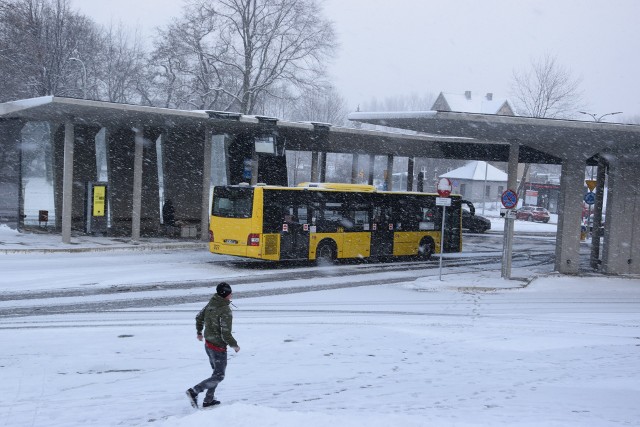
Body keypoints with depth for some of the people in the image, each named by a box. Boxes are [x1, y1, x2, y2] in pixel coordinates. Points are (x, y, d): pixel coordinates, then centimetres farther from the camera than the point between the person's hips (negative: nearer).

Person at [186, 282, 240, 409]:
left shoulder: (211, 304, -1)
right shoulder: (226, 312, -25)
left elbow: (199, 317, 14)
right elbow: (226, 335, -25)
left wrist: (199, 332, 32)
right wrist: (234, 345, -7)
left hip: (208, 344, 8)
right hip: (218, 348, -8)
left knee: (217, 372, 22)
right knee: (218, 377, 3)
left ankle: (208, 400, 26)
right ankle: (194, 391, -7)